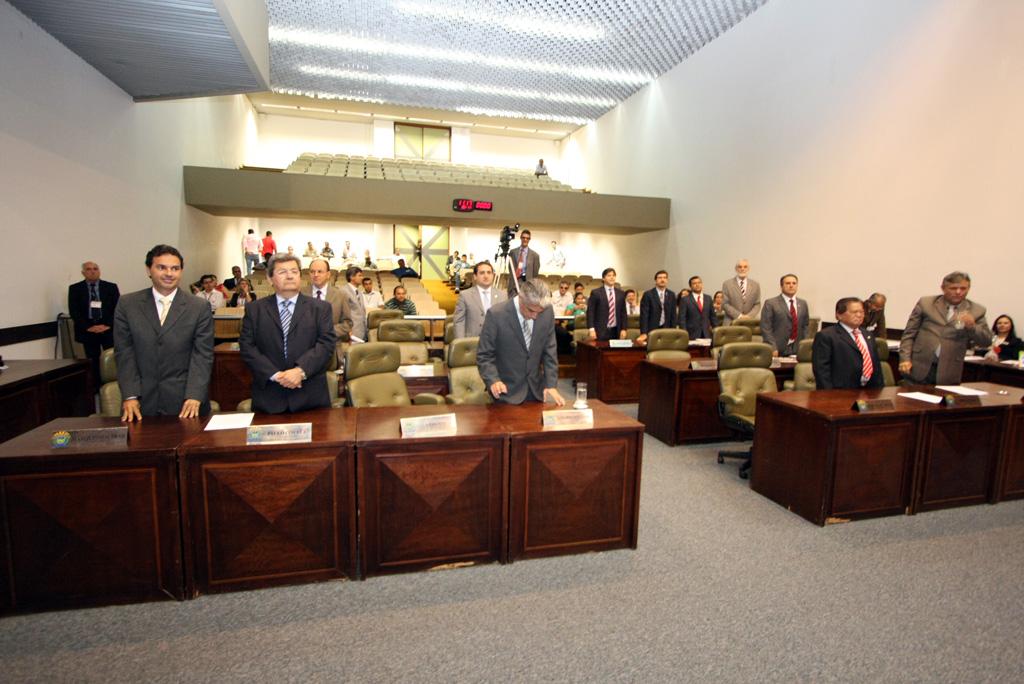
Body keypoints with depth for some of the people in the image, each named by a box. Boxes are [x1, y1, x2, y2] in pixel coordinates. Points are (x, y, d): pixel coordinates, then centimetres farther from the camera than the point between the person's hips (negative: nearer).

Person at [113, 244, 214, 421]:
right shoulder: (127, 304, 4)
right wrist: (130, 396, -7)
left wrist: (194, 397, -14)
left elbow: (202, 355, -5)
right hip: (142, 402, 1)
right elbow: (124, 353, 2)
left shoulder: (199, 308, -1)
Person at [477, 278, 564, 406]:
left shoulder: (547, 312, -6)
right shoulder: (496, 314, -18)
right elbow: (484, 355, -13)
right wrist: (493, 380, -28)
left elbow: (549, 351, 2)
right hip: (507, 390, -4)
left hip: (535, 389, 4)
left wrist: (551, 384, -6)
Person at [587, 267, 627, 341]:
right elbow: (590, 312, -3)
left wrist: (623, 329, 4)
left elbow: (623, 313, 13)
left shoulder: (620, 293, 12)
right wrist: (592, 329, -11)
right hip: (601, 331, -3)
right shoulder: (595, 292, 0)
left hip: (616, 331, 3)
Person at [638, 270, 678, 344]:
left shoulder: (671, 295, 7)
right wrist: (643, 333, -19)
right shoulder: (648, 294, -6)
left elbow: (673, 315, 9)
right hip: (651, 330, -3)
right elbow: (644, 315, -11)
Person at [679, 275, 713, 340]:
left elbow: (712, 316, 17)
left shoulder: (708, 298, 13)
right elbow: (682, 319, -5)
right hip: (692, 334, -4)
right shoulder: (685, 300, -1)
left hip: (706, 334, 4)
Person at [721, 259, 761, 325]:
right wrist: (739, 316, -12)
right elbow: (725, 304, -4)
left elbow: (757, 304, 9)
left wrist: (749, 316, -10)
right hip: (732, 323, -2)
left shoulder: (755, 285, 10)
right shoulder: (727, 284, 2)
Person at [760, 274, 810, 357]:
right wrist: (773, 348, -16)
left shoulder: (803, 304, 15)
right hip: (778, 350, -4)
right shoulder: (770, 303, -2)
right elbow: (766, 328, -8)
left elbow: (805, 327, 18)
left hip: (798, 350, 4)